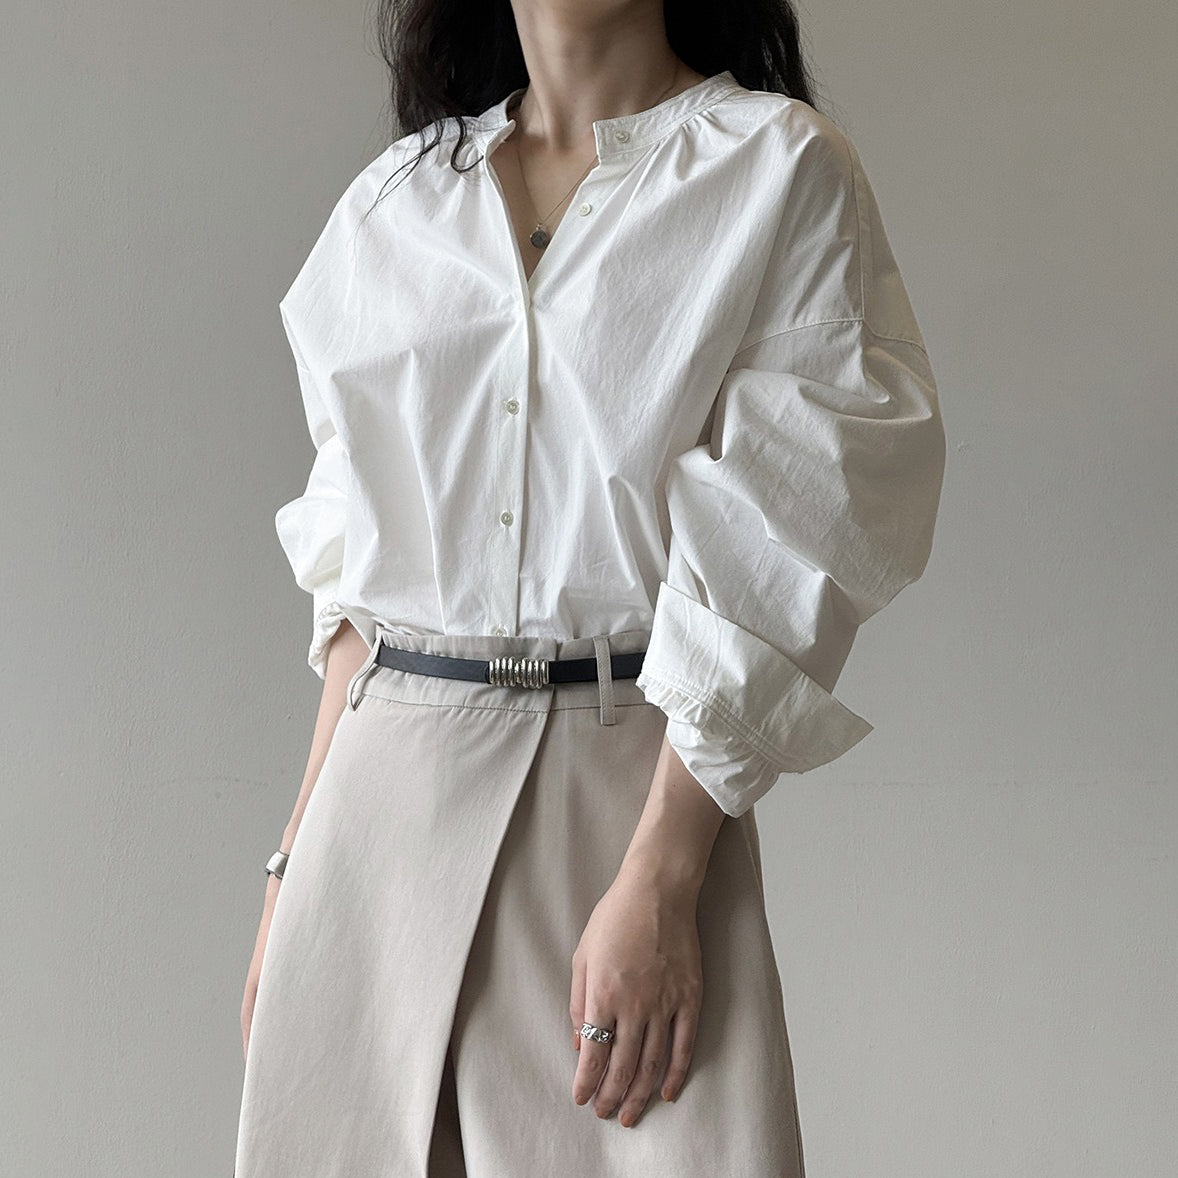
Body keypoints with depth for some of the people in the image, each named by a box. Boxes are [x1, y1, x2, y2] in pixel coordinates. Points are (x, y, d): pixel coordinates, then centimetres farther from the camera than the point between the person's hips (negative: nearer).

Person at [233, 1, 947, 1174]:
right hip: (385, 792, 4)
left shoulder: (782, 168, -2)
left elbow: (771, 554, -9)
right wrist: (297, 856, 7)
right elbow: (356, 558, 13)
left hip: (640, 782, -4)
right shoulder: (394, 199, 12)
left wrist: (657, 887, -16)